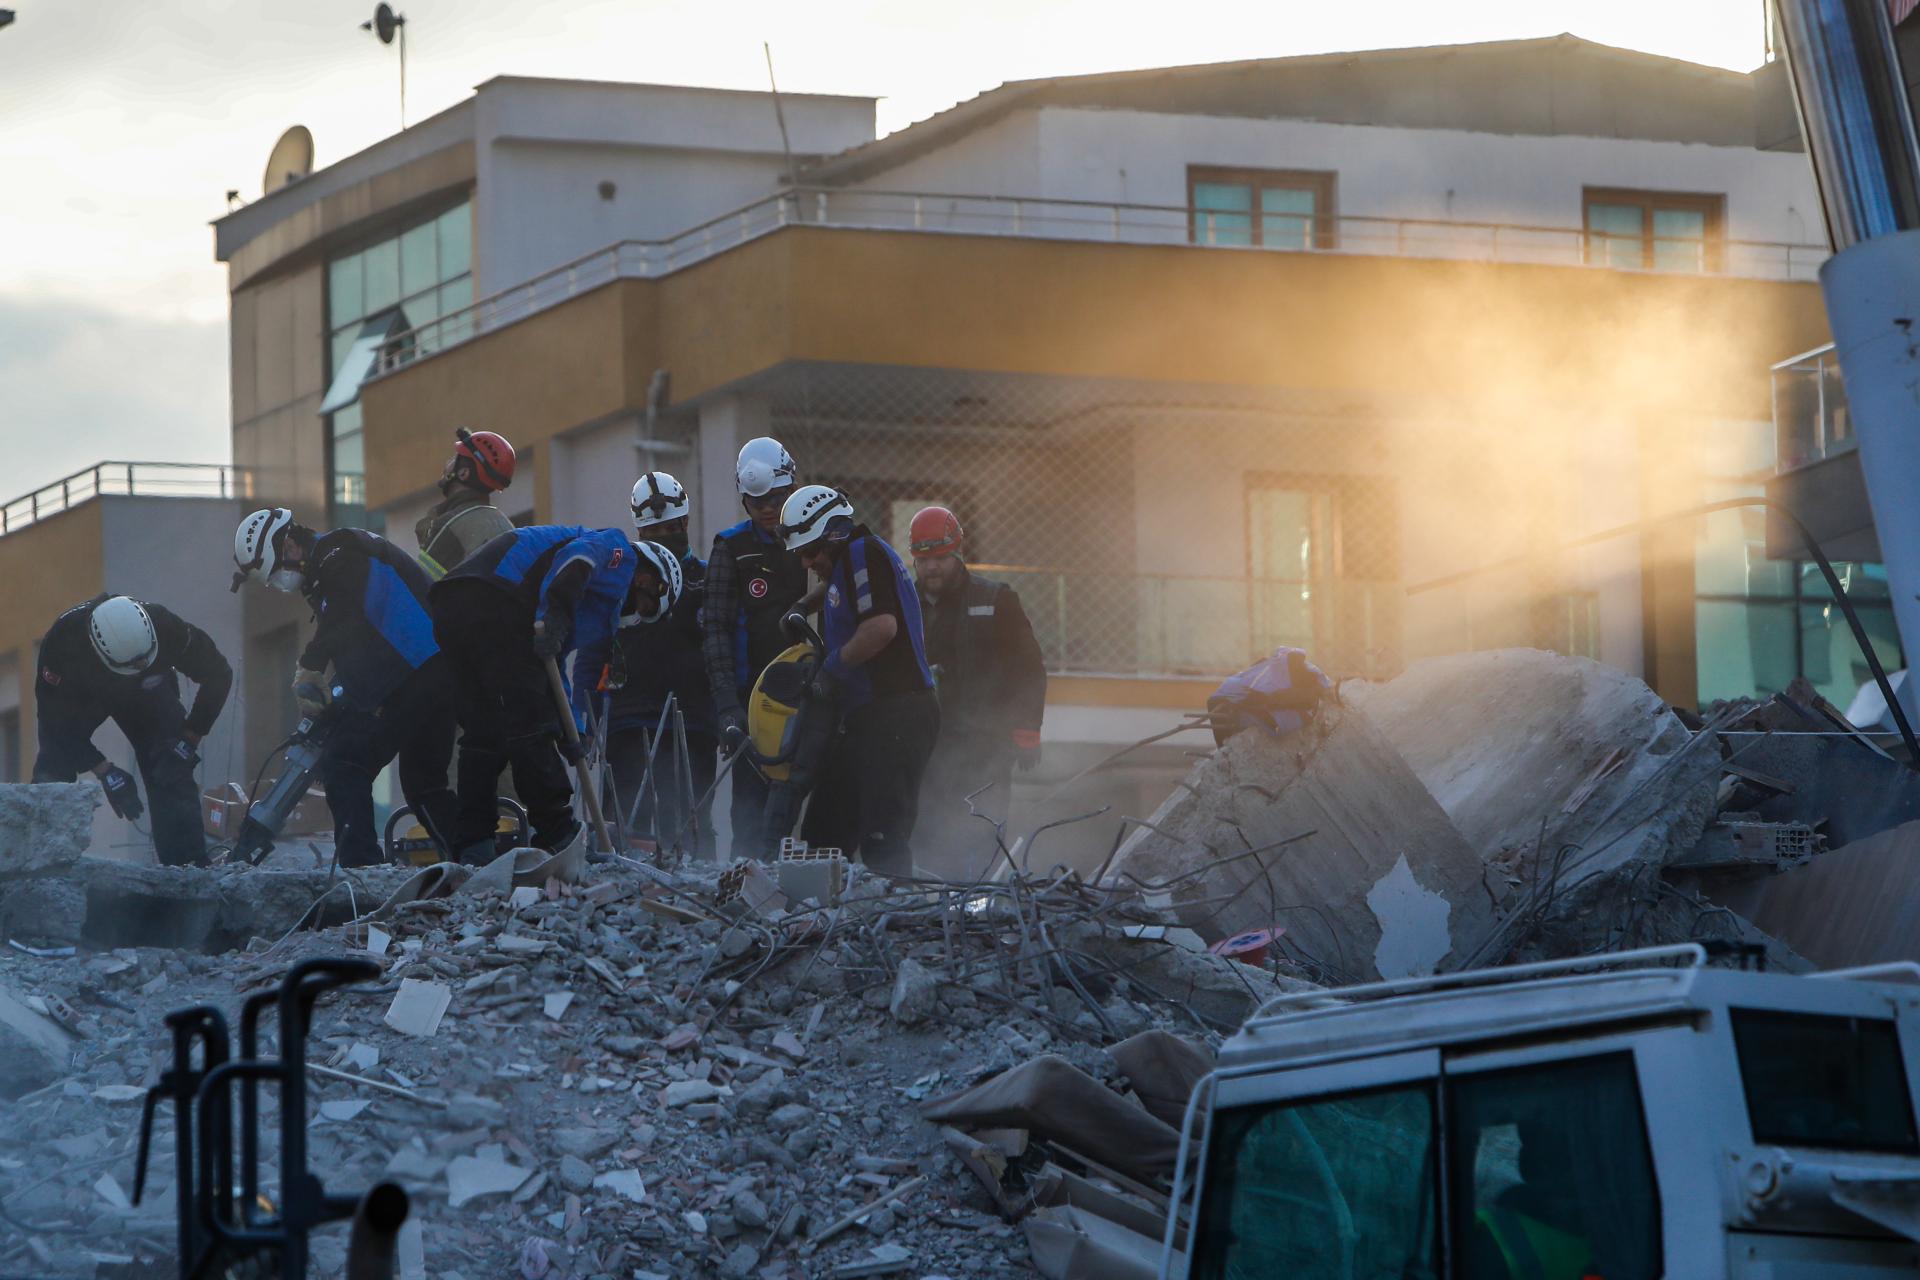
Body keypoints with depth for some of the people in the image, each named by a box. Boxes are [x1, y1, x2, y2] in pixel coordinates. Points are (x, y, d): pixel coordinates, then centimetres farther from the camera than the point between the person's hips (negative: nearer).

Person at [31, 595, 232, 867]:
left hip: (146, 691, 1)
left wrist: (189, 740, -23)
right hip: (77, 696, -1)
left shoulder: (166, 628, -38)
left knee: (172, 771, -17)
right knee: (52, 774, -20)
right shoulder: (62, 640, -42)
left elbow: (217, 674, -19)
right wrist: (105, 771, -36)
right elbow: (56, 718, -32)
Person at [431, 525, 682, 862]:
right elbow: (577, 557, -12)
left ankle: (472, 846, 11)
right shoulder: (618, 550, 11)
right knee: (529, 721, -5)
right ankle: (558, 834, -3)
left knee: (482, 731, 13)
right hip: (495, 603, -10)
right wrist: (554, 616, -24)